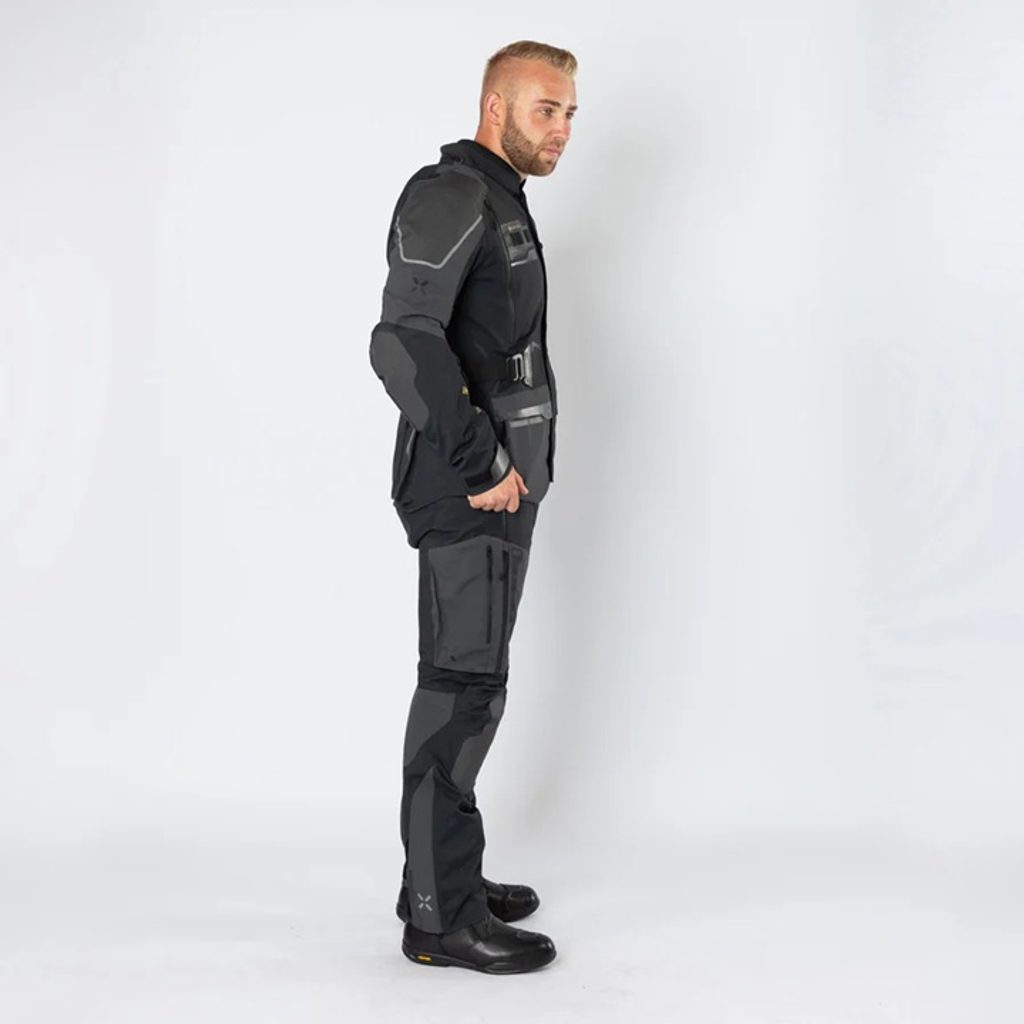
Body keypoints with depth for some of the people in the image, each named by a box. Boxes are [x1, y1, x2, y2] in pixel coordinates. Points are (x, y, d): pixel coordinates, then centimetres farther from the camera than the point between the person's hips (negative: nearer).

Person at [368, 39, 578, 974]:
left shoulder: (502, 206, 20)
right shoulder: (451, 195, -12)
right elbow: (406, 342, -24)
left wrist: (510, 462, 15)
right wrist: (480, 465, -20)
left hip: (501, 483, 10)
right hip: (469, 490, -10)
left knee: (471, 682, 14)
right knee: (463, 688, -6)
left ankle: (444, 876, 24)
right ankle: (441, 917, 2)